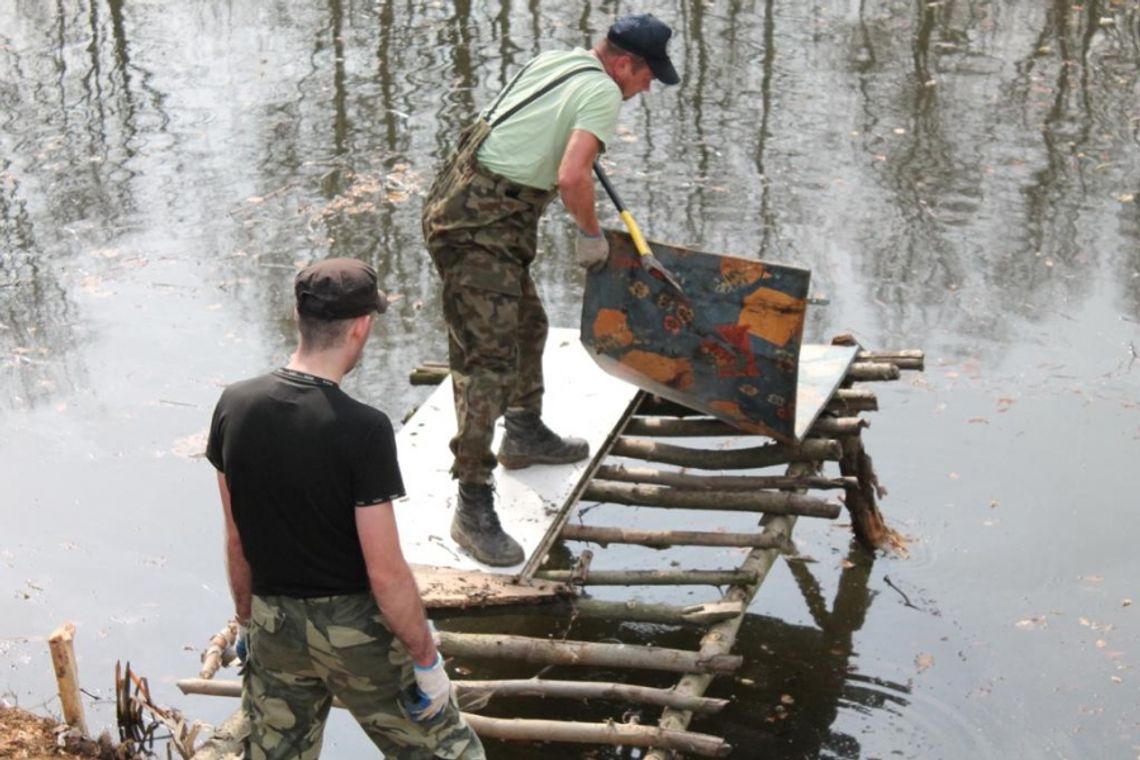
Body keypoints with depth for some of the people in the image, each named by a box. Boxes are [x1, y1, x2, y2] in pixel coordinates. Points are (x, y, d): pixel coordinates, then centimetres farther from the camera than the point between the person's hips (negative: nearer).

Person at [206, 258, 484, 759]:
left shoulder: (234, 407, -7)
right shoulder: (362, 429, -24)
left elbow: (236, 538, 4)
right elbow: (385, 572, -20)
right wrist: (427, 661, -9)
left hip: (273, 625, 5)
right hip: (353, 627, -5)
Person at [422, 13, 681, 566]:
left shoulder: (553, 61, 15)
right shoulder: (603, 92, -12)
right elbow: (571, 177, -25)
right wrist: (590, 236, -8)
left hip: (461, 203, 10)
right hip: (476, 228, -10)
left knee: (527, 325, 26)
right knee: (488, 359, -12)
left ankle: (525, 435, 46)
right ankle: (473, 508, -12)